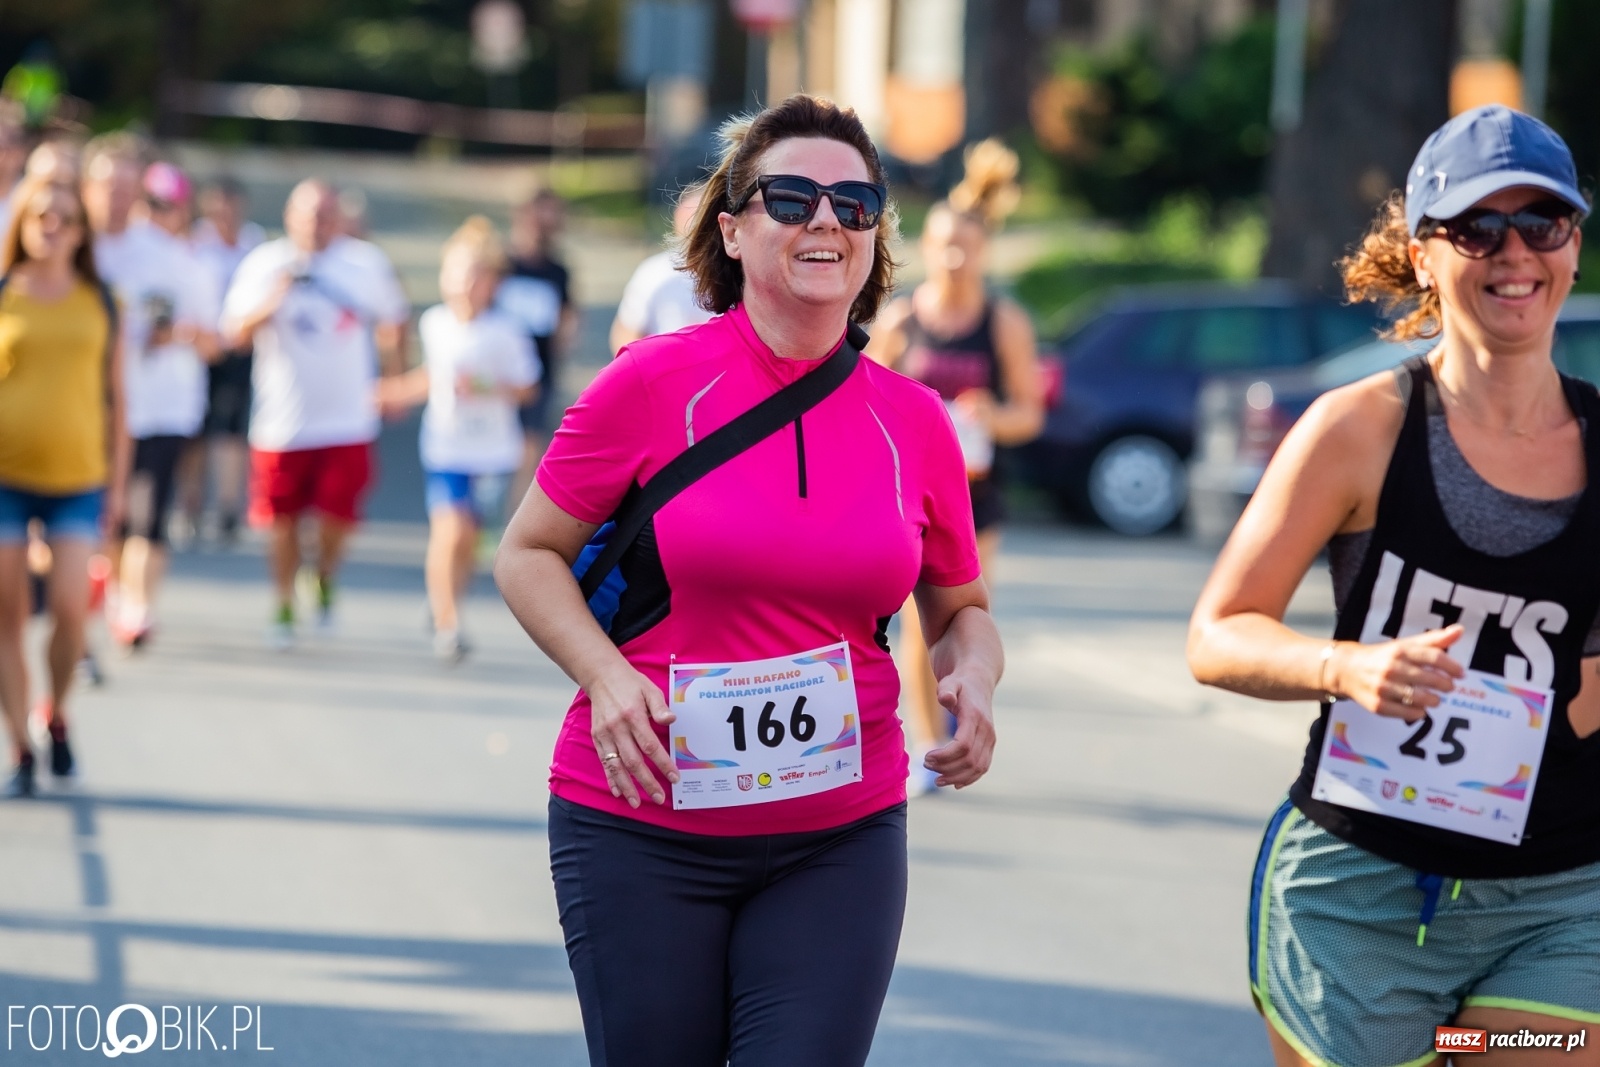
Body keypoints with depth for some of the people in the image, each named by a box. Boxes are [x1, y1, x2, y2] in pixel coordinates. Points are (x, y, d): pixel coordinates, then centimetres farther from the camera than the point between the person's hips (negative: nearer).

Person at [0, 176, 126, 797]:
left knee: (70, 608, -11)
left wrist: (117, 483, 7)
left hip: (77, 478, 1)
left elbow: (114, 398, 10)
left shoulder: (99, 303, 6)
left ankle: (57, 716, 16)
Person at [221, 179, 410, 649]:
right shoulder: (264, 264, 0)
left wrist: (391, 380, 8)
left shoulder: (366, 264, 1)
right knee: (283, 520, 4)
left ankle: (325, 580, 24)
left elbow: (394, 320, 16)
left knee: (337, 518, -7)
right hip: (281, 421, 0)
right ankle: (284, 609, 23)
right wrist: (268, 306, -20)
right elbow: (233, 335, -2)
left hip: (347, 421, 0)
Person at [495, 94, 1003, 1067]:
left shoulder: (915, 421, 2)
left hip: (842, 838, 2)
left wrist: (974, 680, -6)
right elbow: (529, 555, 1)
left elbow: (961, 609, 16)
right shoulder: (655, 383, -7)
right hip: (641, 821, -2)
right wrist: (604, 675, -15)